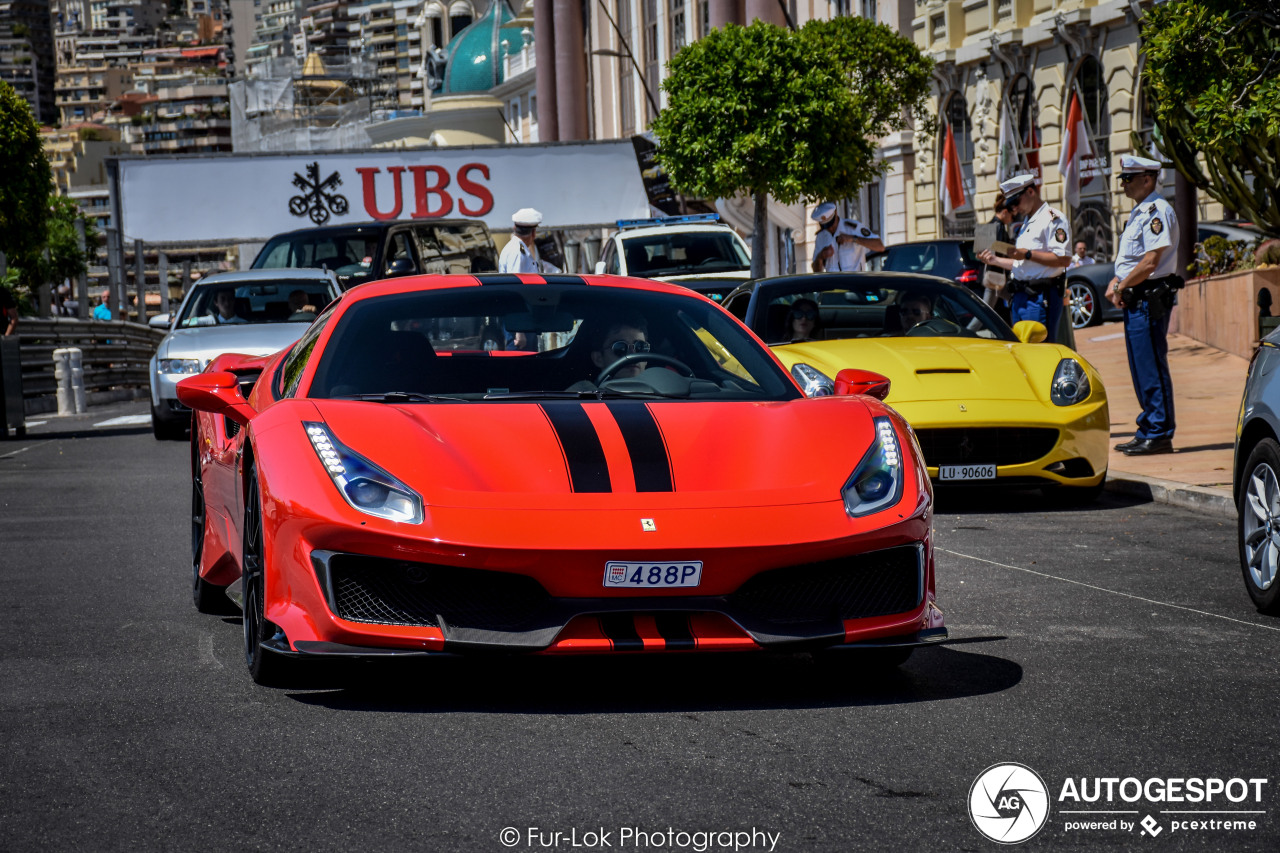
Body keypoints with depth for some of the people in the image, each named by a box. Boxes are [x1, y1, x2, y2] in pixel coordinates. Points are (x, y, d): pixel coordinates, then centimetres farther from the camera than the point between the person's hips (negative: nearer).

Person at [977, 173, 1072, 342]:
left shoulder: (1053, 218, -7)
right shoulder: (1027, 224, 24)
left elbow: (1063, 259, -19)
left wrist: (1028, 254, -18)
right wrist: (995, 261, 16)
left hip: (1041, 296, -10)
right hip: (1020, 297, 10)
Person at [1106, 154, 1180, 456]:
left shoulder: (1157, 211, -14)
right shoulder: (1139, 212, 18)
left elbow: (1150, 262, -21)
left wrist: (1121, 288, -11)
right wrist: (1116, 282, 7)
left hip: (1150, 299, -10)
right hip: (1136, 301, 10)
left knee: (1151, 369, -8)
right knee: (1141, 370, 13)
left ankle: (1159, 435, -5)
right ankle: (1147, 431, 20)